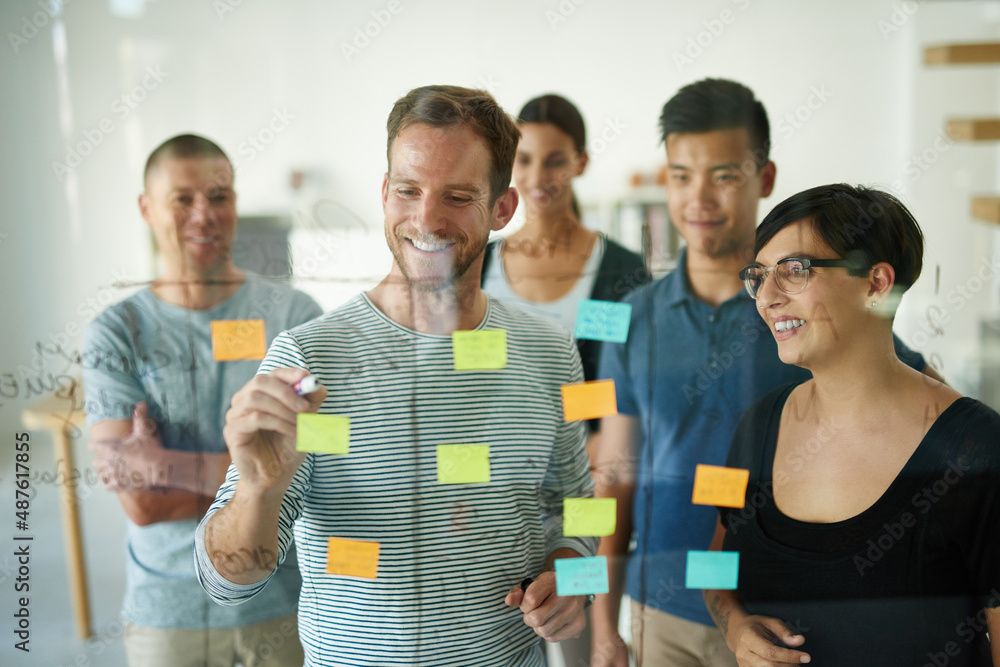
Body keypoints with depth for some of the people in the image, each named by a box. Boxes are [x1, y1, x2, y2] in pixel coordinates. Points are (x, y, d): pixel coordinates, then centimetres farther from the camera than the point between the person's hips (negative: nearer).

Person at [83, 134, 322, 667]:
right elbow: (141, 503, -13)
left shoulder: (294, 316, -7)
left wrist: (166, 465, -16)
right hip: (166, 609, 0)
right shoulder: (116, 334, -6)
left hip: (284, 599, 0)